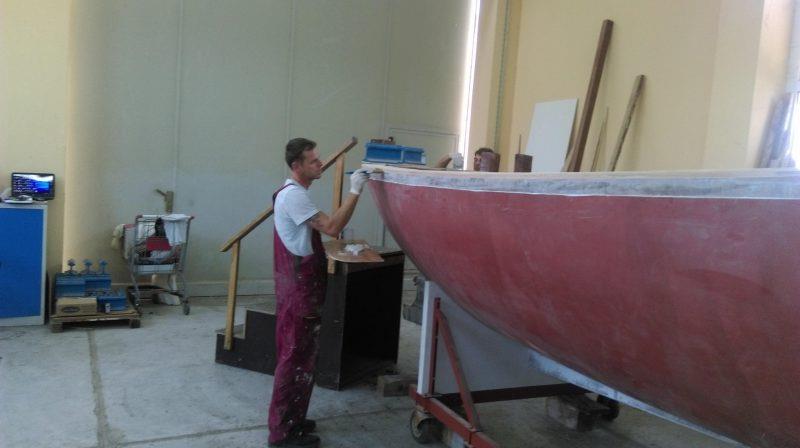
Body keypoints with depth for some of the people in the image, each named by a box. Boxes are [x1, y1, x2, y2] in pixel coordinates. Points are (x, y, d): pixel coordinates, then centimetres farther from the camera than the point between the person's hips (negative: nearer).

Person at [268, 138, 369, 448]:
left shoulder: (293, 193, 16)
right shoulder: (293, 195, -18)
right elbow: (331, 227, -25)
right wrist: (355, 192, -22)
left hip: (300, 286, 11)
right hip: (298, 289, -11)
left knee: (298, 356, 17)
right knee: (296, 358, -3)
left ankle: (290, 420, 29)